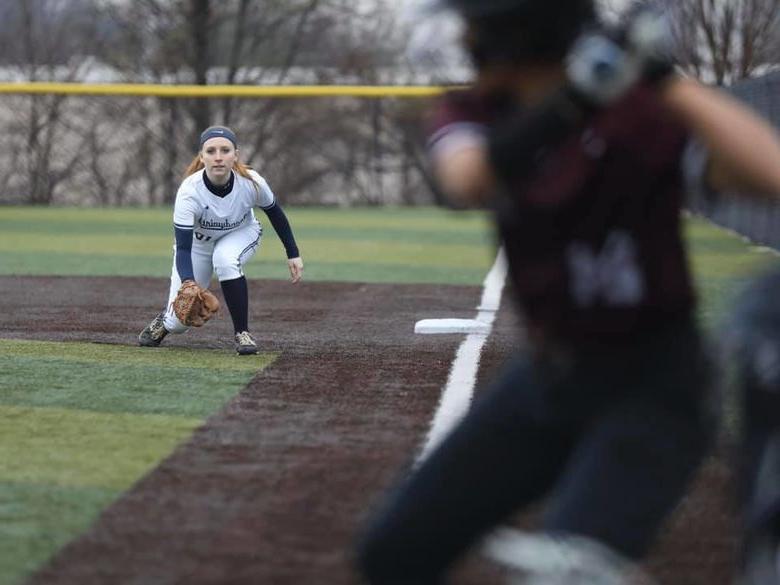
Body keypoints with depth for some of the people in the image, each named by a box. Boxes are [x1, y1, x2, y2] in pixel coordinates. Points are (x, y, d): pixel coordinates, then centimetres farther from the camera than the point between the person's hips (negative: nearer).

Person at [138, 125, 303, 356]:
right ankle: (166, 320, 36)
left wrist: (293, 254, -4)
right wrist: (188, 283, -55)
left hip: (241, 234, 0)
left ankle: (242, 333, -21)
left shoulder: (252, 183, -30)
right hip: (197, 243, 0)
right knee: (179, 322, -4)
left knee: (225, 259, -37)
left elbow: (275, 213, -8)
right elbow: (183, 248, -37)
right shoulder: (189, 191, -36)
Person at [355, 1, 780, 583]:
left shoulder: (644, 116, -20)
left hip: (651, 389, -6)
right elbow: (466, 180, -32)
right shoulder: (474, 114, -6)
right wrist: (572, 102, -47)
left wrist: (664, 79, -44)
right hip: (547, 376, 6)